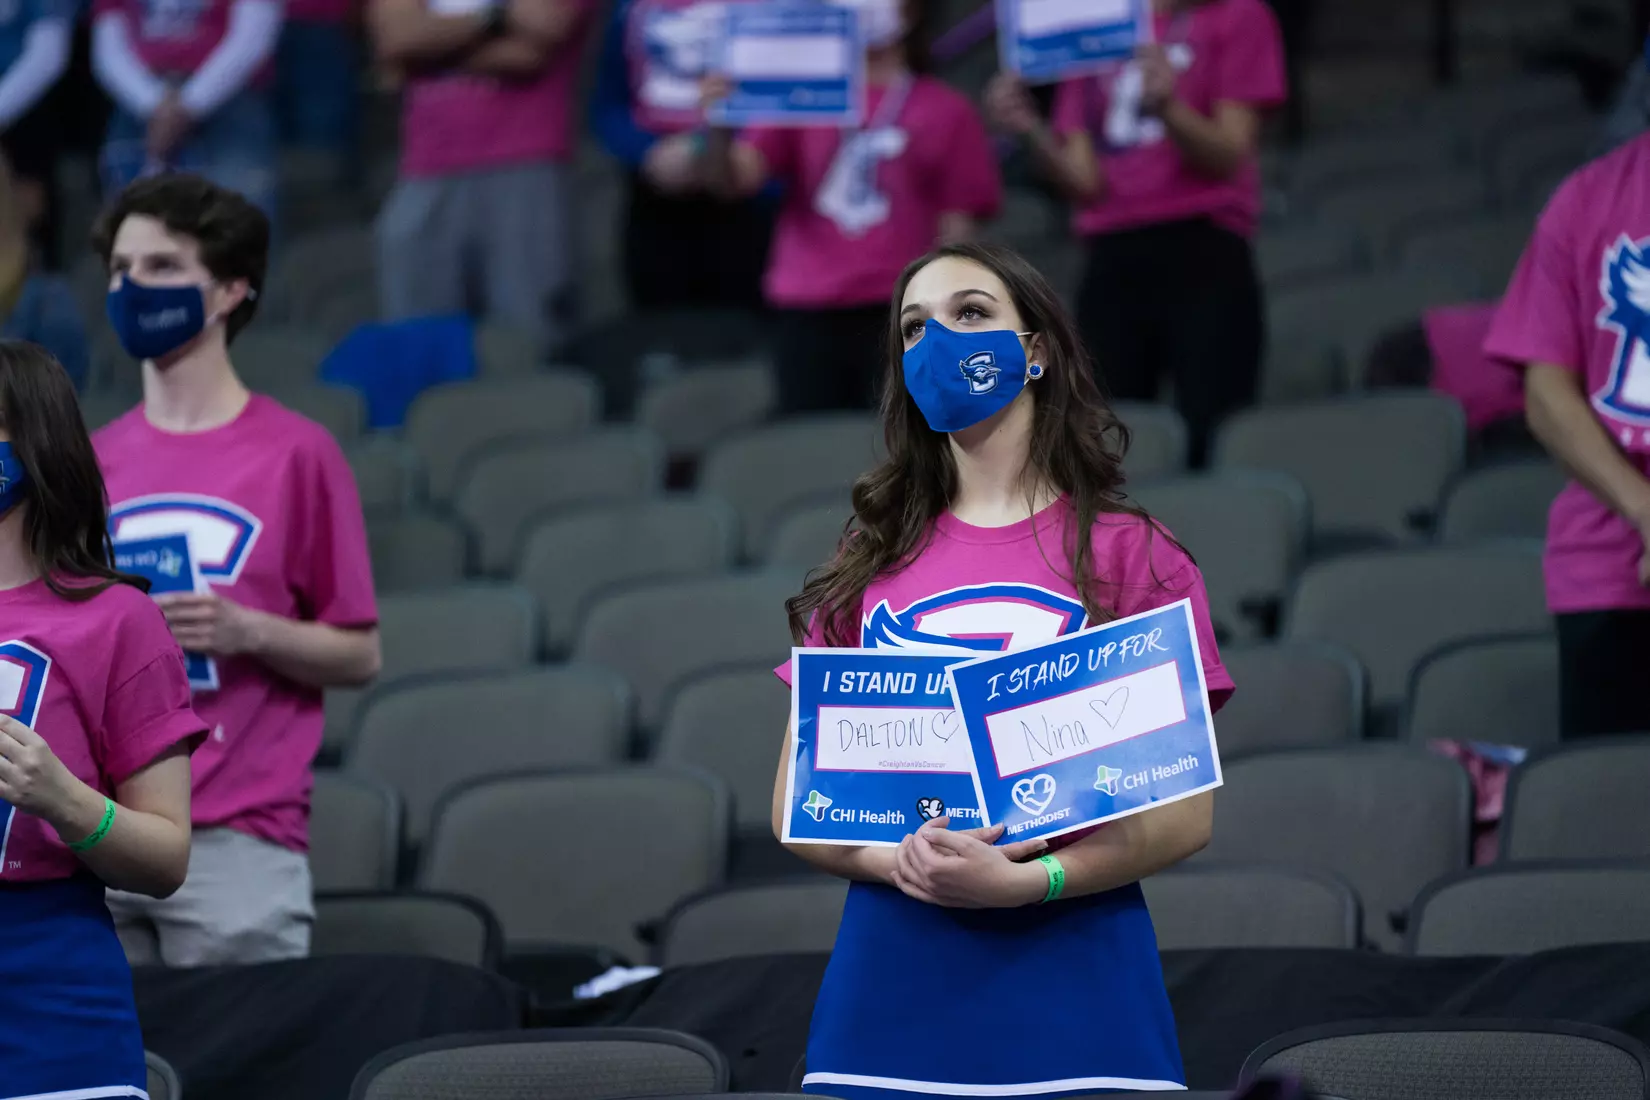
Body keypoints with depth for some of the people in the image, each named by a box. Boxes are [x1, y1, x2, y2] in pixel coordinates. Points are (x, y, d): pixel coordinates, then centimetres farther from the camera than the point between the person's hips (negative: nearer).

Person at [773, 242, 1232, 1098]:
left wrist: (1024, 880, -16)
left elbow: (1187, 813, -2)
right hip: (892, 970, 2)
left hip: (1069, 971, -2)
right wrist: (897, 860, -10)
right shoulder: (870, 563, 12)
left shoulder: (1132, 554, 3)